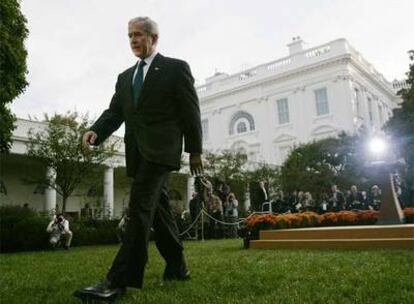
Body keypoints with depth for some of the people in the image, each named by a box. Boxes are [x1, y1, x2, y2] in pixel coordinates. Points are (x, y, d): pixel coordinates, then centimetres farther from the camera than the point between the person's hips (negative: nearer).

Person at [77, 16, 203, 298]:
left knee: (140, 206, -16)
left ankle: (120, 279, -17)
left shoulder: (176, 68, 4)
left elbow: (190, 112, 0)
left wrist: (195, 151, -3)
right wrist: (96, 131, -9)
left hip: (159, 147, -6)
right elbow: (115, 112, 12)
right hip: (136, 151, 7)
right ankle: (177, 267, 22)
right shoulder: (125, 77, 21)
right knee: (158, 208, 10)